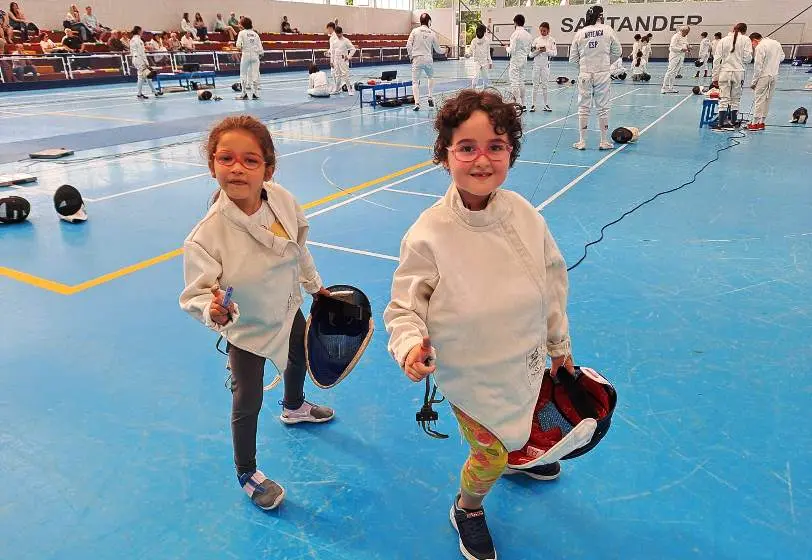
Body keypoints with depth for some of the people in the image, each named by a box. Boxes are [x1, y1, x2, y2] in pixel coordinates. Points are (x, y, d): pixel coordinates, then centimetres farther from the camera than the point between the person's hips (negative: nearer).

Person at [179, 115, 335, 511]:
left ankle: (294, 407, 68)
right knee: (247, 403, 6)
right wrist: (212, 310, -51)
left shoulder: (282, 200, -22)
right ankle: (247, 474, 35)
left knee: (300, 359, 32)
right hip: (246, 329, -6)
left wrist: (314, 285, 10)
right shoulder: (206, 235, -35)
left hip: (288, 310, 6)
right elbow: (195, 293, -29)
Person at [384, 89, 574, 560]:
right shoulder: (429, 234, -26)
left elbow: (553, 277, 0)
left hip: (526, 360, 5)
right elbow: (404, 307, -16)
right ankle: (468, 510, 46)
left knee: (521, 426, 31)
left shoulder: (523, 213, -14)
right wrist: (410, 346, -37)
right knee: (490, 454, 11)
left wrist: (559, 342, 10)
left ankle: (517, 456, 69)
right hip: (472, 375, -5)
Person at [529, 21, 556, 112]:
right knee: (535, 85, 3)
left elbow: (554, 53, -5)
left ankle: (546, 104, 13)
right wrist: (538, 51, -15)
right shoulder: (536, 40, 2)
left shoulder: (551, 40, 0)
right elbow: (531, 54, 1)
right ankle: (533, 104, 8)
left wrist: (546, 50, -18)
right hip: (536, 64, 1)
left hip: (545, 64, 0)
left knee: (544, 85, 5)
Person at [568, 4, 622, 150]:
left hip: (585, 74, 1)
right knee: (603, 108, 7)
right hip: (602, 74, -1)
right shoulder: (607, 30, -3)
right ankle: (604, 142, 12)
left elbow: (573, 58, 2)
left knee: (583, 108, 8)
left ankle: (582, 141, 10)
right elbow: (617, 52, 4)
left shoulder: (580, 33, 0)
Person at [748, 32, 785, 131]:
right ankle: (761, 122, 14)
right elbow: (782, 57, 21)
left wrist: (753, 81, -9)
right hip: (774, 75, 8)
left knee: (760, 99, -5)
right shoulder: (776, 43, 11)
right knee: (768, 99, 11)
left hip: (764, 75, -8)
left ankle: (755, 123, -5)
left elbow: (758, 66, -14)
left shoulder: (760, 47, -13)